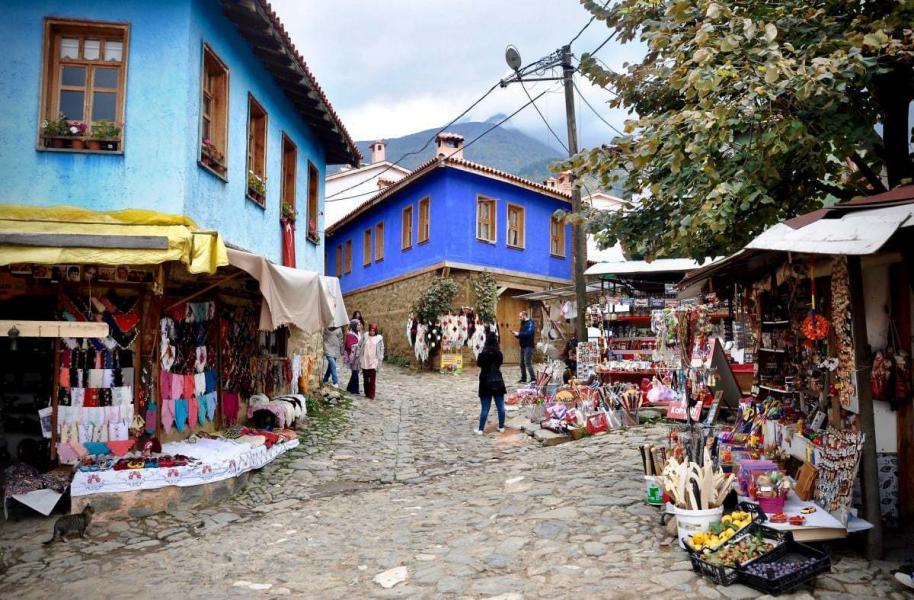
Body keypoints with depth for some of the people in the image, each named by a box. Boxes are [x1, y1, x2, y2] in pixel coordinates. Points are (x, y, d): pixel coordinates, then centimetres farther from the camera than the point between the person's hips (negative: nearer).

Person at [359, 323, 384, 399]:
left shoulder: (379, 338, 1)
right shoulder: (365, 337, 5)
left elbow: (381, 349, 3)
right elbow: (361, 348, 7)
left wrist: (380, 359, -3)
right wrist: (360, 359, 4)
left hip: (374, 361, -2)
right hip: (365, 361, 2)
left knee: (372, 379, -6)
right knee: (365, 378, 9)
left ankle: (371, 395, -1)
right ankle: (367, 393, 20)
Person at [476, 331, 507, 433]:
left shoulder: (483, 354, -14)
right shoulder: (499, 353, -3)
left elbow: (478, 364, 3)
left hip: (486, 383, -3)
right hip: (498, 382, 3)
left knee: (485, 408, 1)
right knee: (500, 406, 12)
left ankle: (481, 429, 5)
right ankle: (501, 427, 19)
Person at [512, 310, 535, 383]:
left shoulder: (530, 323, -10)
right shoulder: (523, 323, 18)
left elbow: (529, 333, -23)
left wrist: (519, 334, -17)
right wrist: (516, 334, 1)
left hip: (528, 346, -9)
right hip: (523, 346, 9)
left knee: (527, 363, -13)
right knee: (522, 363, 11)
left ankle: (533, 378, -10)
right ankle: (523, 378, 18)